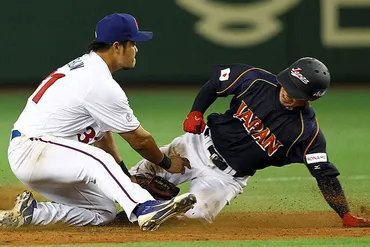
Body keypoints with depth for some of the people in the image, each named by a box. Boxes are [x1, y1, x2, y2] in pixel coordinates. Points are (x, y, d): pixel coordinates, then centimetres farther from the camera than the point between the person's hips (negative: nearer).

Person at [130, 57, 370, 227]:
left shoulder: (307, 131, -20)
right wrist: (196, 112, -8)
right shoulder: (258, 80, -13)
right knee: (143, 174, -5)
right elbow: (216, 81, 3)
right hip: (201, 143, 3)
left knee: (196, 214, -24)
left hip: (228, 175, -2)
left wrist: (346, 215, -27)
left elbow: (325, 174, -19)